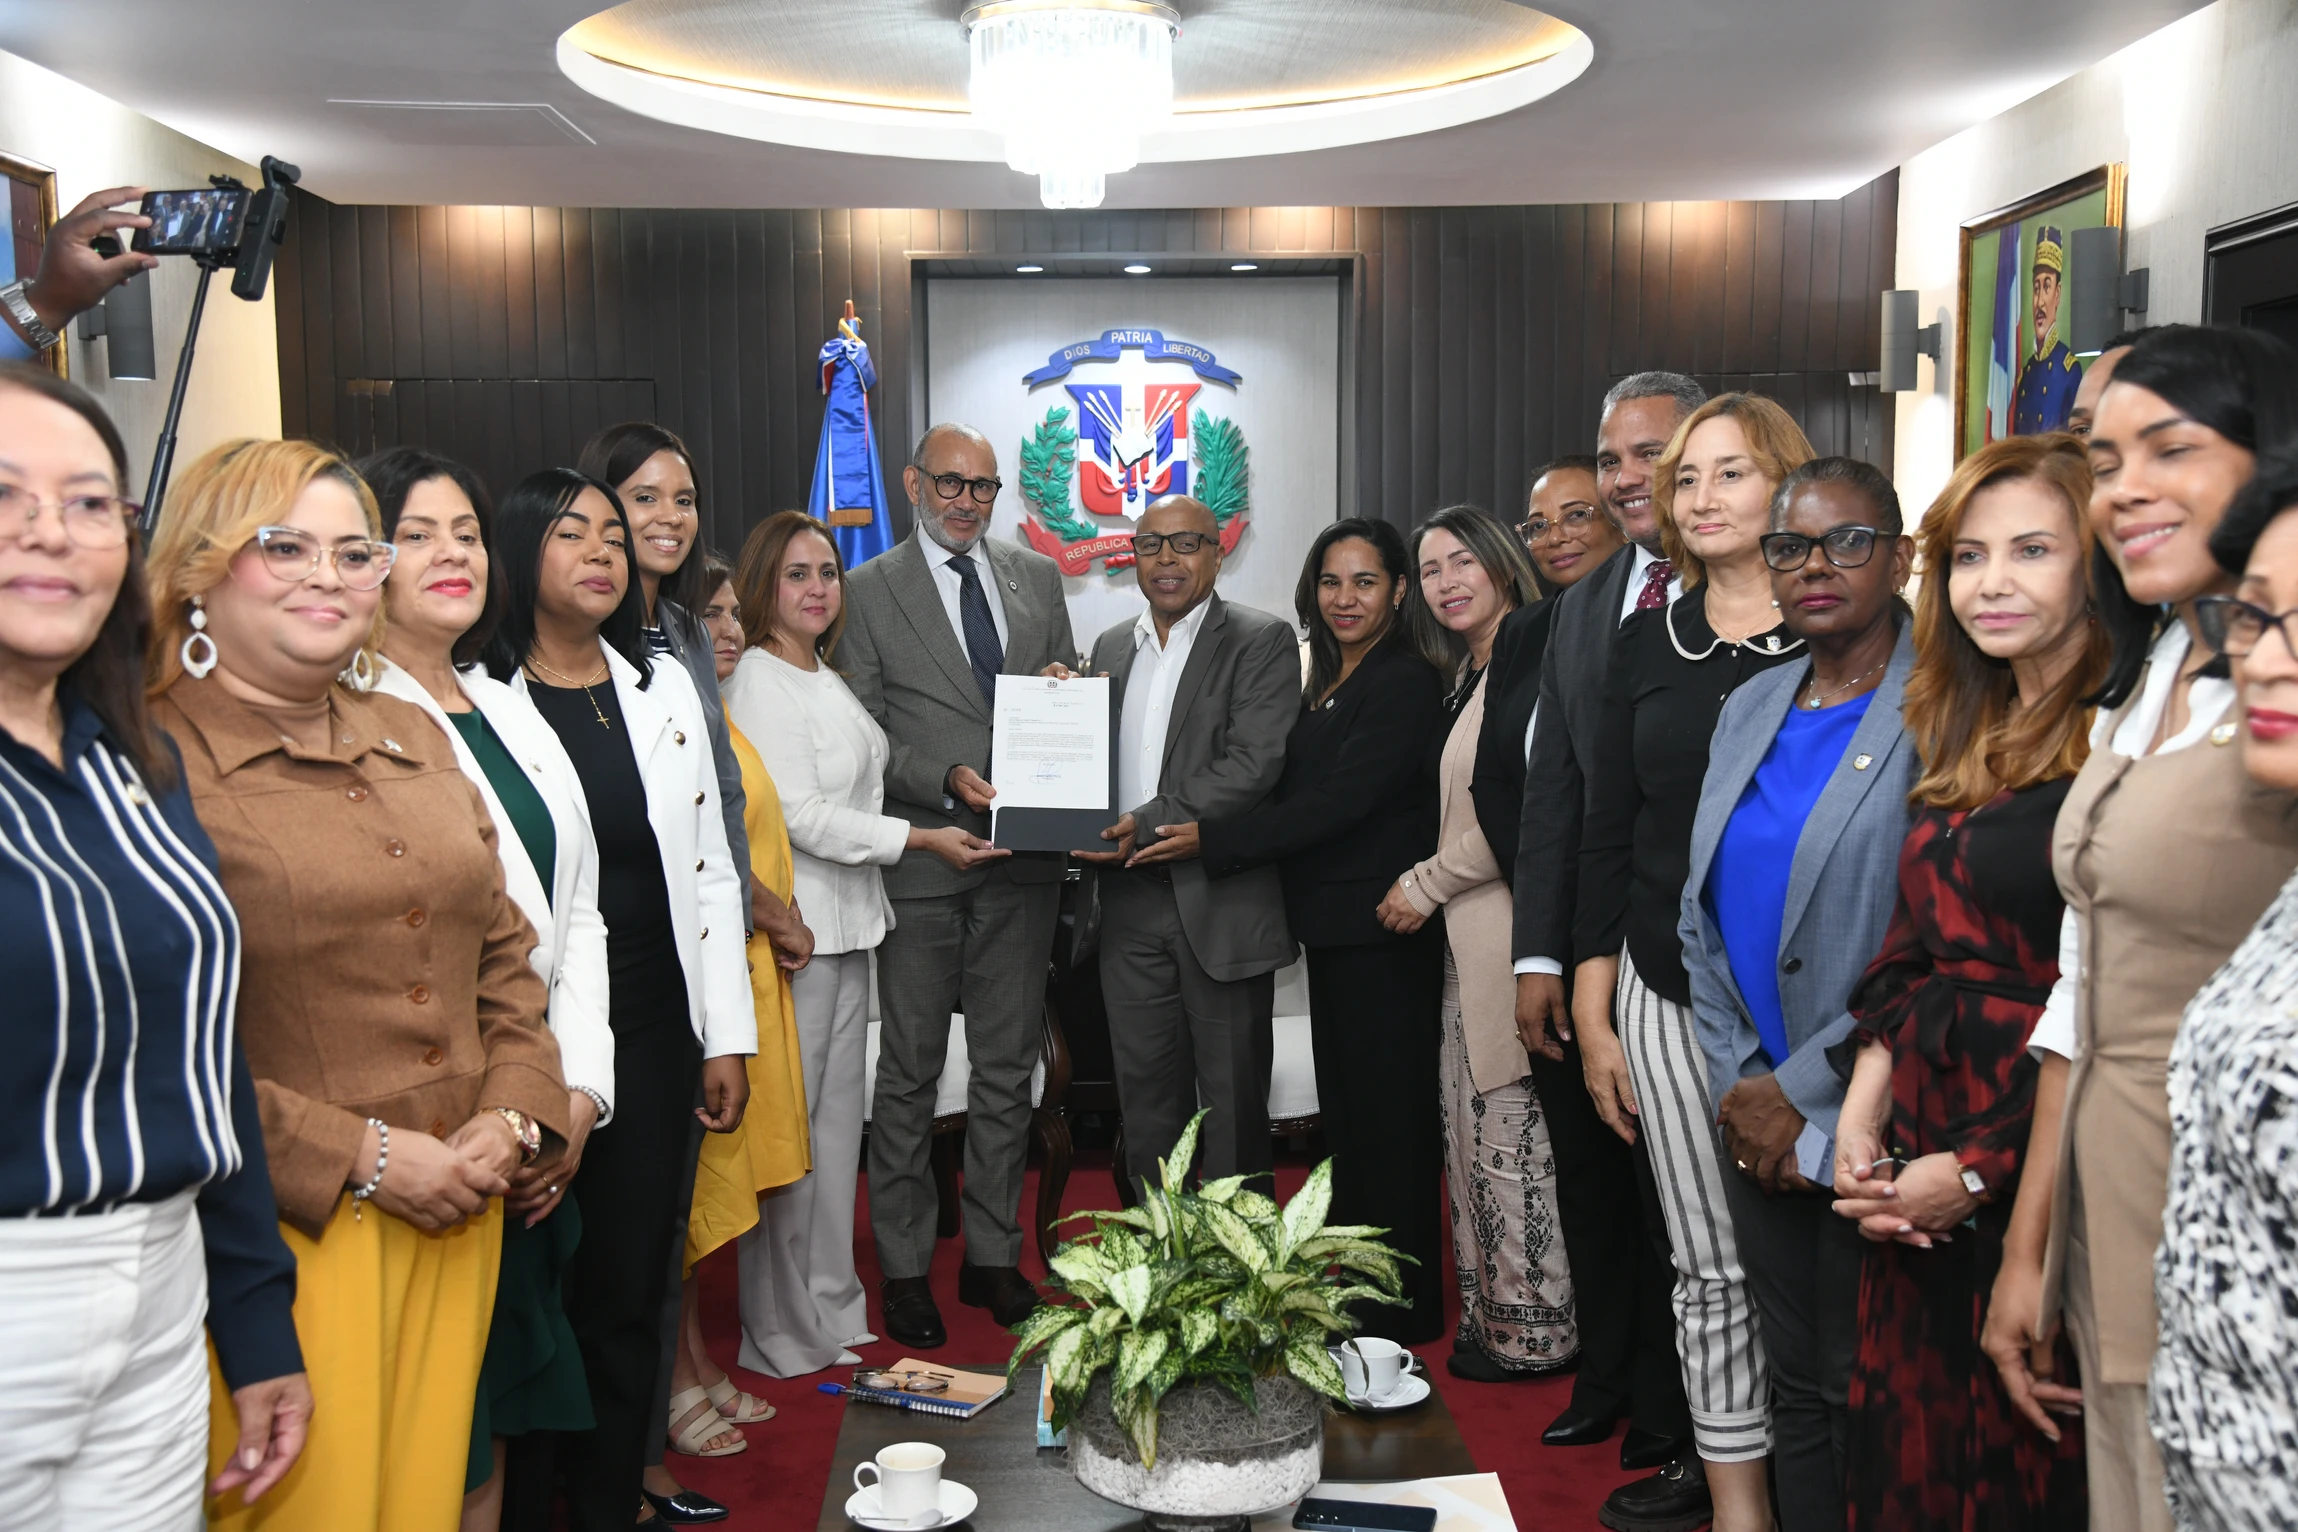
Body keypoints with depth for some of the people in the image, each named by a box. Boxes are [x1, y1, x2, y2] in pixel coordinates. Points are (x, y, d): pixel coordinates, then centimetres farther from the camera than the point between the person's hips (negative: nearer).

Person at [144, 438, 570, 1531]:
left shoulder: (413, 739, 14)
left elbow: (502, 950, 16)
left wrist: (513, 1115, 1)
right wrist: (360, 1157, -14)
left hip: (453, 1215, 6)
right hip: (283, 1233, -6)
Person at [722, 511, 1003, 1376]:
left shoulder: (829, 681, 16)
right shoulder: (759, 683, -12)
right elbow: (800, 815, -17)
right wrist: (923, 839, -14)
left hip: (849, 921, 9)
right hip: (795, 926, -9)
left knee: (837, 1118, 15)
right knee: (788, 1126, -1)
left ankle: (833, 1308, 27)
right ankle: (785, 1336, 11)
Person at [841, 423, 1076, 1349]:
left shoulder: (1038, 578, 11)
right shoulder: (869, 593, -1)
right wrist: (945, 782, -18)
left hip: (1022, 861, 4)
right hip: (921, 858, -3)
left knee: (1008, 1065, 11)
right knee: (910, 1070, 5)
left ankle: (994, 1255, 24)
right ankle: (903, 1266, 17)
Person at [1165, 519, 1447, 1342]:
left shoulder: (1406, 683, -13)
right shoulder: (1325, 683, 15)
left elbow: (1339, 801, -20)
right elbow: (1295, 793, 14)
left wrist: (1212, 840, -19)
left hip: (1382, 933, -9)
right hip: (1334, 927, 9)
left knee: (1384, 1114, 0)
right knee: (1345, 1110, 15)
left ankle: (1400, 1306, 11)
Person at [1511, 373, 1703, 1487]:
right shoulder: (1580, 608, 10)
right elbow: (1549, 790, 9)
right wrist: (1537, 957, 4)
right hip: (1581, 965, 6)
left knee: (1677, 1202, 8)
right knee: (1588, 1186, 19)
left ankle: (1684, 1436, 28)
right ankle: (1608, 1383, 41)